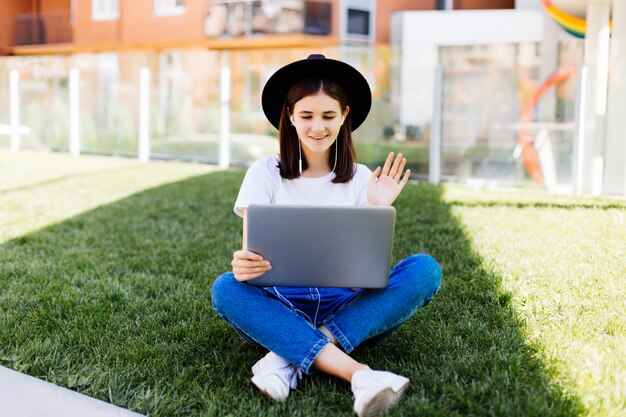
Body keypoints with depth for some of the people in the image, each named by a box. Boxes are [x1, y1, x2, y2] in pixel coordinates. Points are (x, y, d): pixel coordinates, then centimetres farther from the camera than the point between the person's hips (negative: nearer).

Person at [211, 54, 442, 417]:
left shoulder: (361, 179, 5)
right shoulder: (265, 175, 1)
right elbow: (250, 254, -5)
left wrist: (376, 211, -14)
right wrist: (242, 266, -29)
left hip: (347, 311, 1)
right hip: (281, 307, -1)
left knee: (425, 269, -23)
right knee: (226, 288, -32)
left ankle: (290, 355, -30)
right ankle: (359, 374, -41)